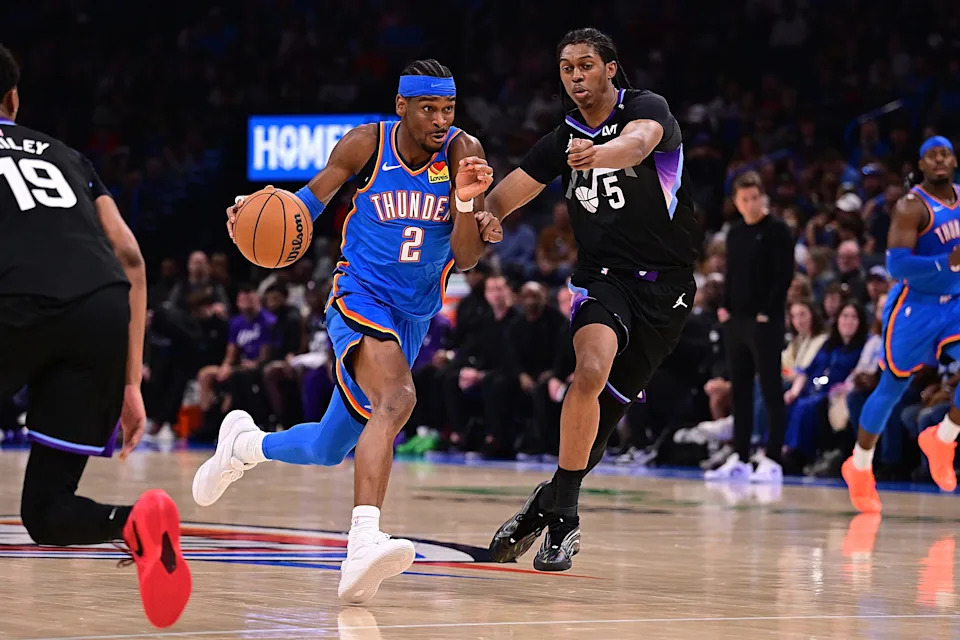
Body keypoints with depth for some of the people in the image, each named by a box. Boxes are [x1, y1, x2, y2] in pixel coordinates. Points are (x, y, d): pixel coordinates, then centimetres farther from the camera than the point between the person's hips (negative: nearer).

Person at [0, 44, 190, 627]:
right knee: (48, 512, 10)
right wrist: (131, 384, 24)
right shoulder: (66, 156, 34)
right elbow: (131, 261, 24)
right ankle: (138, 520, -20)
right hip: (105, 311, 4)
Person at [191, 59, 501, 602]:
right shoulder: (365, 145, -9)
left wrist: (466, 202, -31)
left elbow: (466, 258, -11)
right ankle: (363, 547, -47)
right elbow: (312, 200, 7)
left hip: (414, 318, 4)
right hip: (360, 298, -4)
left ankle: (244, 444, 47)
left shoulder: (463, 152, -7)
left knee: (329, 450, 14)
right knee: (397, 398, -34)